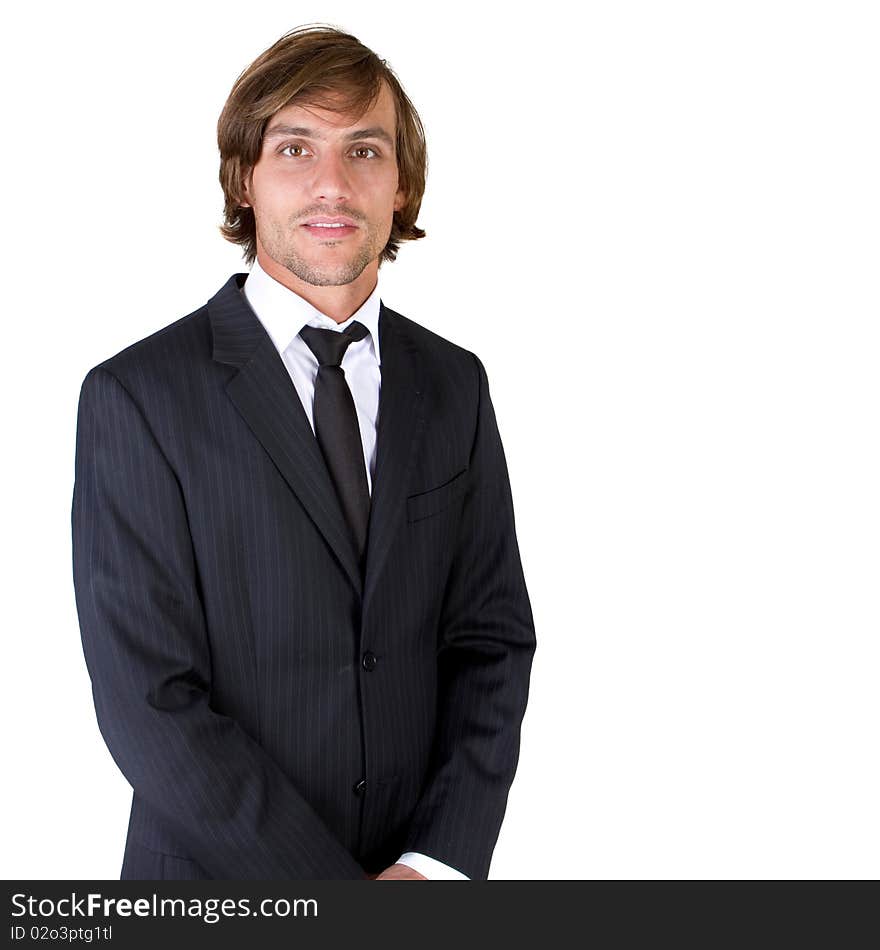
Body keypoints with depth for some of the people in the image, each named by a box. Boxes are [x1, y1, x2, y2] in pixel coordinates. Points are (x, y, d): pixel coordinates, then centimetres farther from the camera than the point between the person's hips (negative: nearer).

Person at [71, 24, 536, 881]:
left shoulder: (453, 385, 0)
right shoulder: (138, 398, -14)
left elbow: (492, 640, -2)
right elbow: (148, 704, -17)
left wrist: (438, 865, -14)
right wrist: (336, 899, -19)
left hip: (425, 854, 4)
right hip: (221, 874, -3)